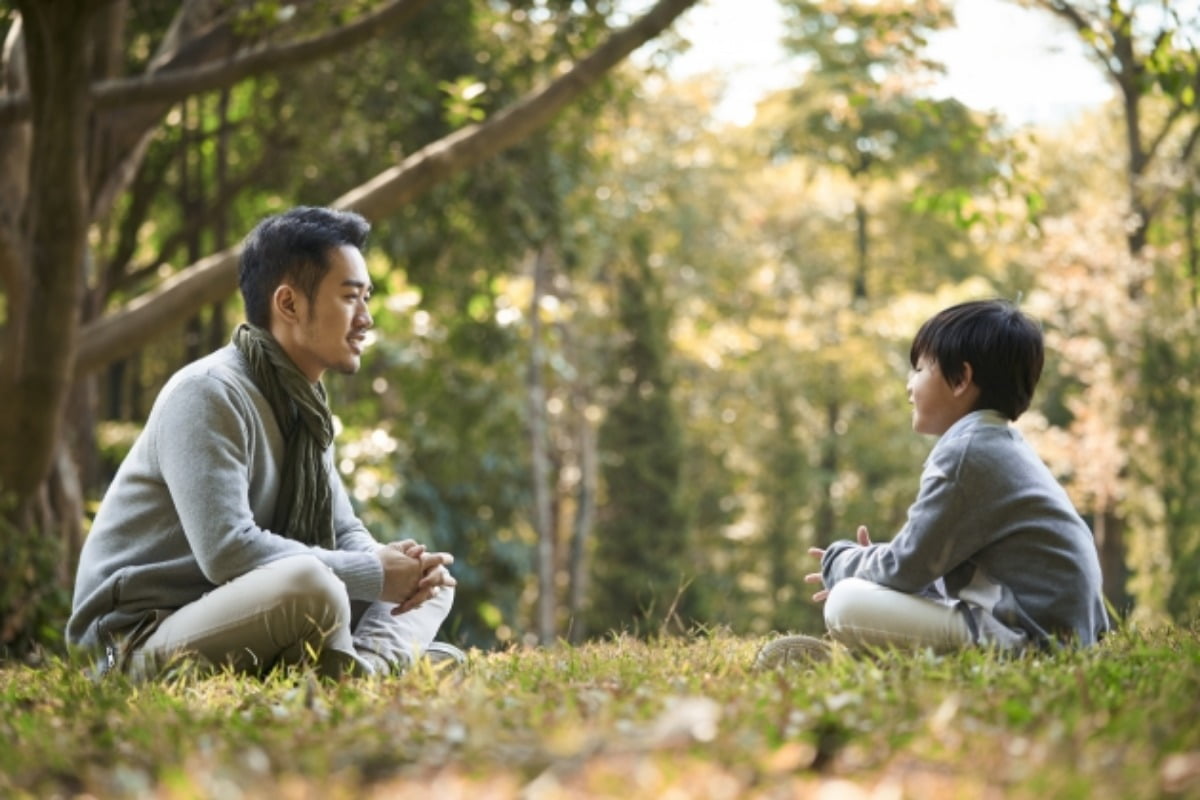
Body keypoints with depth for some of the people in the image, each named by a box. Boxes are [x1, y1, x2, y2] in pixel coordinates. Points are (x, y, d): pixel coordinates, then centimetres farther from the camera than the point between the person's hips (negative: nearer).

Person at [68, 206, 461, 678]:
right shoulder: (209, 394, -17)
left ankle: (370, 667, -16)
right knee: (311, 583, -36)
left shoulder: (302, 404, 10)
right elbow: (227, 550, -27)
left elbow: (345, 533, 14)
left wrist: (408, 571, -10)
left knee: (432, 578, 9)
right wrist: (374, 573, -19)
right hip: (140, 641, -9)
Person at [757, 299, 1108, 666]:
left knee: (847, 605, -17)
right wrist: (862, 566, 14)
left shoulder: (964, 451, -13)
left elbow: (906, 567, -12)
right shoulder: (1004, 445, 18)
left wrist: (841, 562, 7)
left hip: (1030, 634, -10)